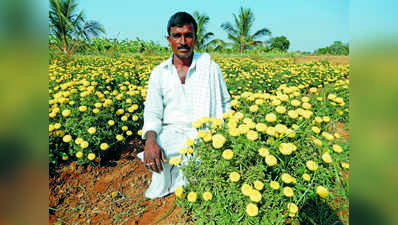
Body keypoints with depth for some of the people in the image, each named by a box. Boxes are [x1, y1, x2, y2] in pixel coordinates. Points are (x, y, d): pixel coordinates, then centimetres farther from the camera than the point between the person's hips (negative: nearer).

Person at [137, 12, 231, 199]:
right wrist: (150, 140, -20)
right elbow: (152, 113, 2)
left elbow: (225, 104, 14)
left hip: (203, 133, -1)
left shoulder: (210, 68, 4)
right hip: (171, 133, 1)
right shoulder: (159, 74, 8)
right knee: (153, 155, -30)